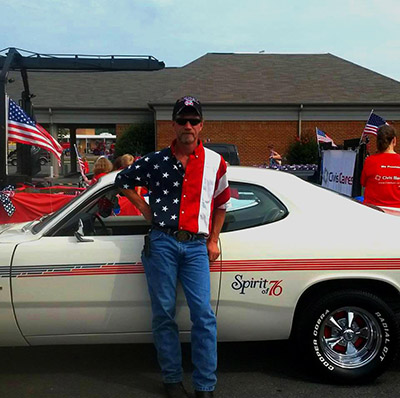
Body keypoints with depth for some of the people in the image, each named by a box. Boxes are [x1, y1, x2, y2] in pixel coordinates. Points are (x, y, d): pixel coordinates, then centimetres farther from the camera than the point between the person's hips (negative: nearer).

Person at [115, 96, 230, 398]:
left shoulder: (215, 162, 8)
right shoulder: (155, 161, 6)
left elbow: (221, 203, 18)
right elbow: (123, 180, 18)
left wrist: (213, 240, 11)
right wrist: (146, 211, 9)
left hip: (196, 245, 0)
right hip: (162, 243, 0)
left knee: (204, 315, -5)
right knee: (164, 313, 6)